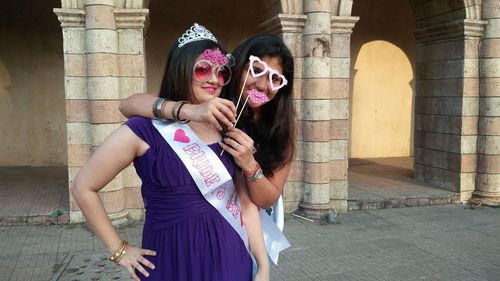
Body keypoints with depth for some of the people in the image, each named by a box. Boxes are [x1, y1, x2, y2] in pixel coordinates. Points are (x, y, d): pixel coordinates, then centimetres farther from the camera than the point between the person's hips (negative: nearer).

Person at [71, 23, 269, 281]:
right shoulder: (145, 130, -11)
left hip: (231, 259, 4)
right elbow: (83, 187, -4)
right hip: (173, 260, -3)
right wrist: (118, 249, -3)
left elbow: (246, 202, 5)